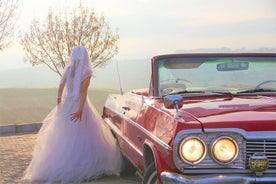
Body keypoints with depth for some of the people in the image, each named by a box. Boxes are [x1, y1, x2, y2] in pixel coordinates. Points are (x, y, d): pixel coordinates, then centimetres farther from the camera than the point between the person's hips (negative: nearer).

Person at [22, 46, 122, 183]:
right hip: (79, 106, -5)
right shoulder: (86, 72, -8)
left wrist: (59, 106, 14)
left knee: (63, 138, 9)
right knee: (81, 138, 0)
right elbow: (83, 91, -17)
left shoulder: (68, 70, 5)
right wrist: (80, 110, -21)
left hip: (65, 106, 5)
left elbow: (60, 89, 4)